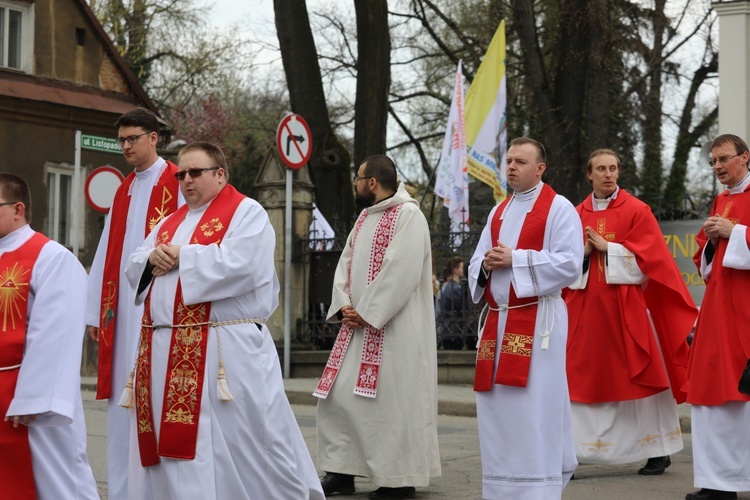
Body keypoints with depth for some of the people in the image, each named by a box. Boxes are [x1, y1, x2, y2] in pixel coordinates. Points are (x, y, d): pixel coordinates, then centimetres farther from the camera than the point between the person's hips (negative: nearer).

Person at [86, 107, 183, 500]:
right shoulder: (123, 191, 18)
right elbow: (106, 254, 17)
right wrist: (97, 311, 13)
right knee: (122, 398, 7)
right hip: (122, 309, 7)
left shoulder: (177, 183, -4)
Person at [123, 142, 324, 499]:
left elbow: (239, 265, -18)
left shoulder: (246, 212, -2)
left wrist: (180, 256, -10)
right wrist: (152, 257, -5)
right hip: (164, 352, 7)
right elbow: (134, 267, 18)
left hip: (225, 352, -7)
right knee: (171, 445, 7)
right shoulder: (170, 222, 21)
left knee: (236, 446, -3)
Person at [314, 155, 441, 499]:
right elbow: (346, 263, 15)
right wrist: (344, 305, -1)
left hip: (394, 329, -9)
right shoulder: (365, 217, 17)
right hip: (358, 325, 9)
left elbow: (402, 272, -19)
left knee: (393, 400, -4)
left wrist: (366, 312, -17)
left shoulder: (408, 215, -11)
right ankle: (341, 472, 13)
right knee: (338, 396, 6)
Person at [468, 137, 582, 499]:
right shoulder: (498, 212, 19)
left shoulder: (558, 208, -3)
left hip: (537, 320, -7)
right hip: (498, 320, 7)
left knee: (534, 411, -10)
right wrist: (486, 264, -5)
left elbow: (569, 264, -13)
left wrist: (514, 259, -16)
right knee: (497, 411, 7)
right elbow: (475, 264, 19)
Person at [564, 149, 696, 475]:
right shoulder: (577, 215, 10)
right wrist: (584, 252, -10)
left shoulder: (636, 210, 0)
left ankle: (658, 451, 12)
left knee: (639, 377, 2)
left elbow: (650, 257, -7)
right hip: (586, 308, 3)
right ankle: (571, 452, 1)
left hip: (626, 307, -3)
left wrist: (606, 248, -13)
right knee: (581, 380, -1)